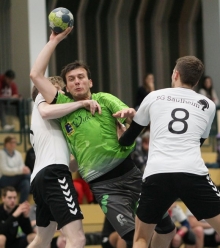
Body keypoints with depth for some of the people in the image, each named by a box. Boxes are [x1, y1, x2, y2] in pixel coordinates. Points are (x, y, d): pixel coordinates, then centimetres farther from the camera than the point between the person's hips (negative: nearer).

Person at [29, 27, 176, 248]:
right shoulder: (63, 105, 8)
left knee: (167, 228, 4)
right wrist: (54, 41, 0)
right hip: (103, 186, -2)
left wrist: (131, 114, -30)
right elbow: (36, 75, 0)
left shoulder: (104, 99, 8)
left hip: (130, 174, 2)